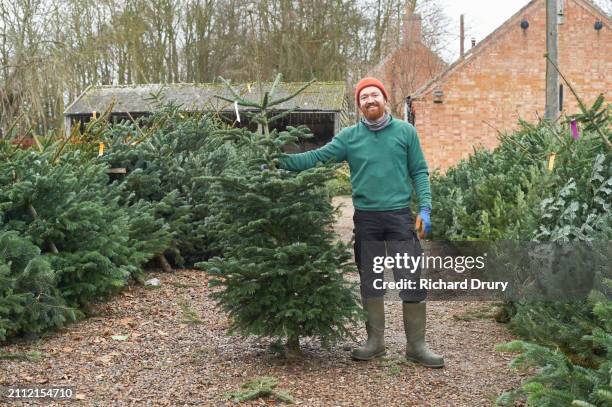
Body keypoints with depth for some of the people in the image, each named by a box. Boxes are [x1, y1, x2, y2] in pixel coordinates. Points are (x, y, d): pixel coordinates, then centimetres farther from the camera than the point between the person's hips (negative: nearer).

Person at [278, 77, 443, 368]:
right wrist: (281, 162, -14)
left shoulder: (405, 131, 4)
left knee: (412, 280, -1)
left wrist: (425, 208, -6)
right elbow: (317, 156, -2)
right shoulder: (349, 136, 4)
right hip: (365, 218, 1)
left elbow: (419, 172, 4)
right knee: (370, 281, 9)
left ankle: (416, 345, 10)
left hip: (400, 215, -1)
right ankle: (375, 341, 22)